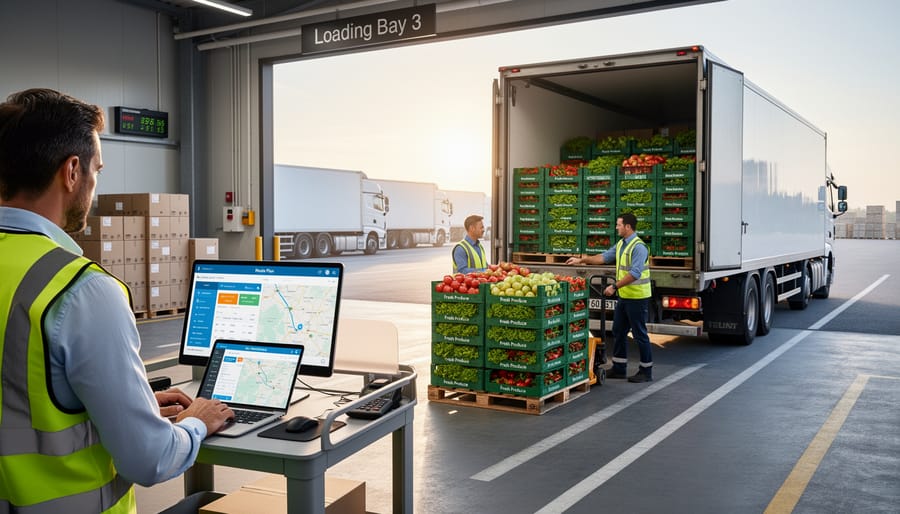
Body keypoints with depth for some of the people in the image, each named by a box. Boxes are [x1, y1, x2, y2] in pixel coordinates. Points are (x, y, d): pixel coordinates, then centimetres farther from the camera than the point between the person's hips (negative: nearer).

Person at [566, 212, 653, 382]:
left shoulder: (638, 247, -19)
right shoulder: (621, 244, 11)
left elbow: (634, 273, -26)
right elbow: (605, 257, 17)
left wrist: (615, 286, -26)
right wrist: (581, 260, 14)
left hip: (637, 297, -10)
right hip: (624, 296, 10)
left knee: (639, 334, -1)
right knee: (619, 332, 15)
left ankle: (646, 371, 10)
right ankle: (619, 368, 25)